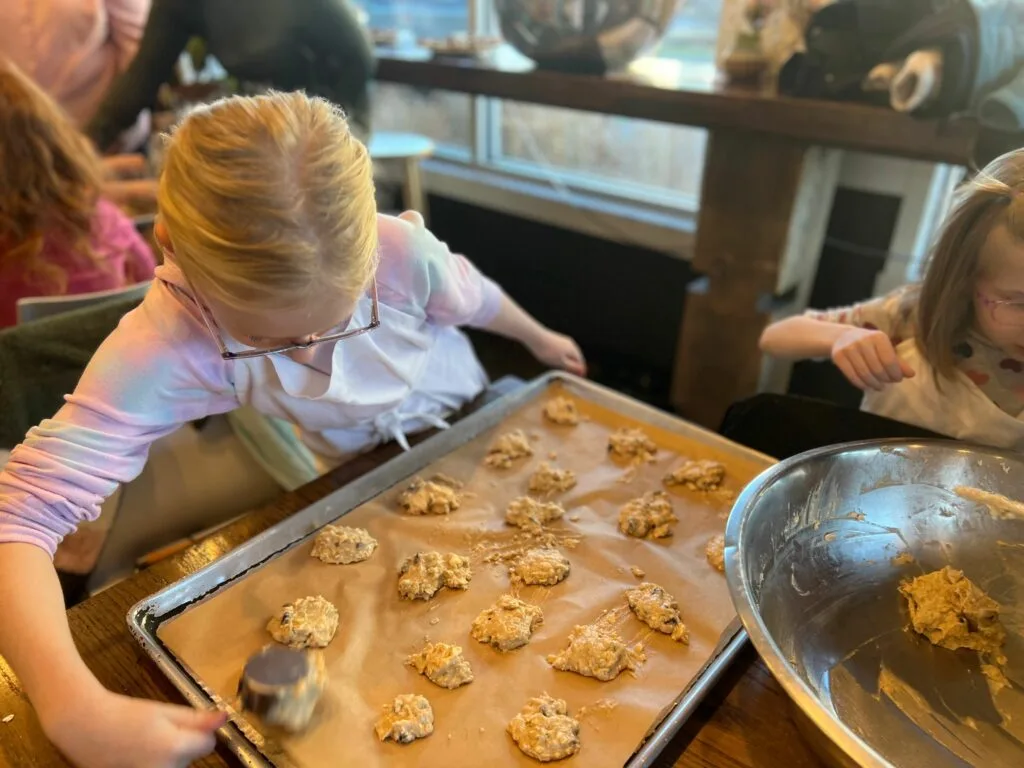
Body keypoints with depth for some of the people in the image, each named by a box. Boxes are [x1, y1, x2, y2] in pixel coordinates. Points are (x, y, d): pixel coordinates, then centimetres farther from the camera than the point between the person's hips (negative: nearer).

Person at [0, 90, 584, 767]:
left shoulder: (403, 251, -39)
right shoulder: (162, 347, -40)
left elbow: (474, 300, -16)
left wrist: (540, 339, 6)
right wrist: (77, 711, -60)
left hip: (467, 418, 1)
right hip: (365, 475, 0)